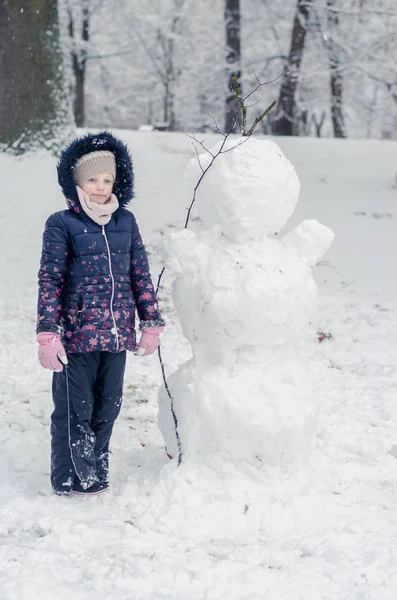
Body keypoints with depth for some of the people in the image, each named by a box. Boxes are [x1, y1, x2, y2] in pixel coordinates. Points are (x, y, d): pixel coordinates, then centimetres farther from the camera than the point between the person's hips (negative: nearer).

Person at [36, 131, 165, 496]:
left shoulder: (126, 222, 8)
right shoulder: (62, 225, -5)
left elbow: (141, 274, 13)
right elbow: (50, 280, -7)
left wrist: (151, 322, 10)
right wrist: (48, 333, -12)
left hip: (117, 335, 4)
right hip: (77, 335, -4)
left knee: (108, 406, 12)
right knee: (74, 409, 3)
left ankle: (96, 473, 26)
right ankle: (71, 480, 16)